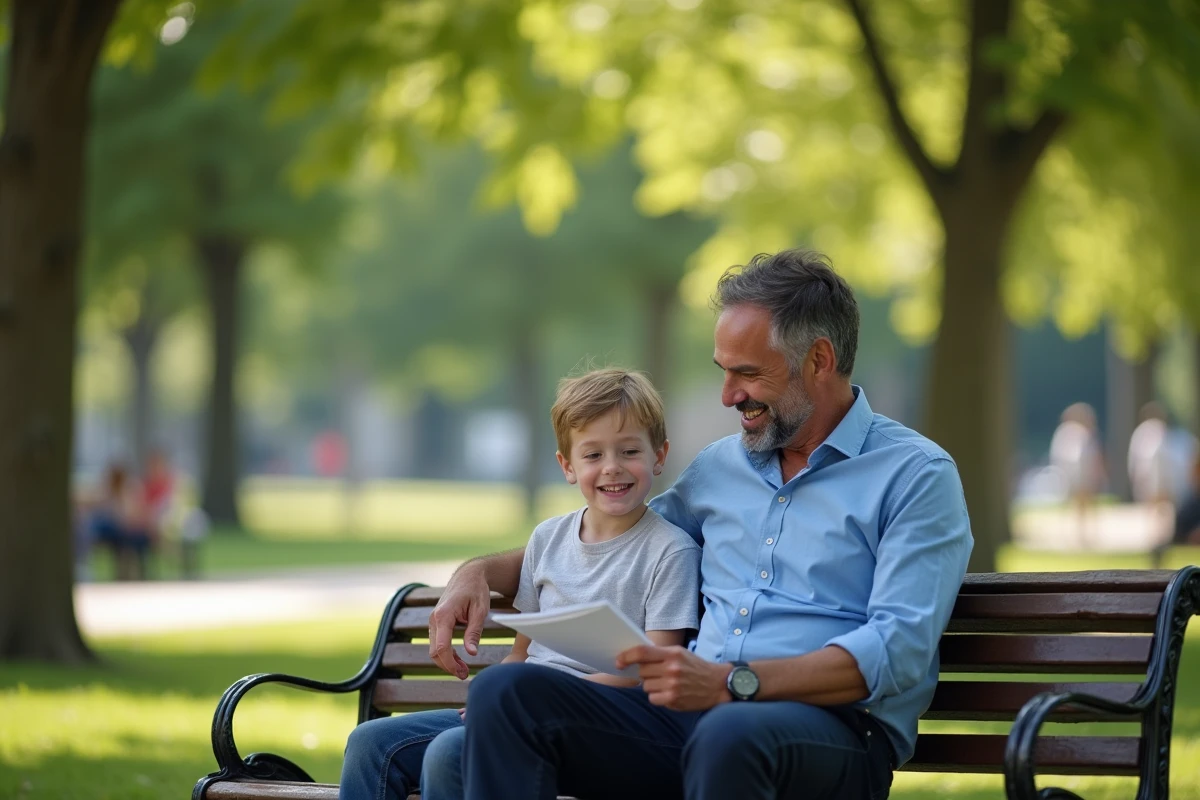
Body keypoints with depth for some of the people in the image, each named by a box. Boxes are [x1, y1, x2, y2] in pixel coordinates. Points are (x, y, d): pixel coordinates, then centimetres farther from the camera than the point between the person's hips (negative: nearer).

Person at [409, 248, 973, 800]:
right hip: (693, 718, 6)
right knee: (505, 691, -18)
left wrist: (732, 682, -24)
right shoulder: (721, 465, 22)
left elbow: (899, 649, -13)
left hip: (831, 726, -6)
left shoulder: (916, 475, 1)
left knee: (729, 736, -42)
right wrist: (480, 573, 17)